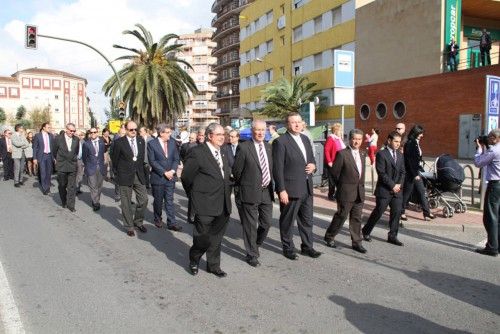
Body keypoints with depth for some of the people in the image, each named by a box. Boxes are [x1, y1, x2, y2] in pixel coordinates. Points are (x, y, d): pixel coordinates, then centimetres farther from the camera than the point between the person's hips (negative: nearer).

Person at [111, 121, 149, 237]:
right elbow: (114, 159, 1)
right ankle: (129, 226, 18)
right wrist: (118, 173, 7)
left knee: (143, 199, 4)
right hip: (125, 176, -4)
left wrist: (140, 169, 13)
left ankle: (138, 221, 26)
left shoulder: (141, 140, 5)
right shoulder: (119, 142, -9)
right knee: (126, 203, 5)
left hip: (139, 175, 4)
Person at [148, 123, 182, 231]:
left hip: (171, 176, 3)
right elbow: (152, 161, -11)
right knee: (158, 200, 12)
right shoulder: (152, 144, -7)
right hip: (158, 177, -3)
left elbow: (176, 158, 6)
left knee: (170, 200, 3)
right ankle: (158, 219, 31)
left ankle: (171, 222, 6)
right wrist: (164, 172, -15)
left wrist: (172, 171, -10)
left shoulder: (173, 142, 4)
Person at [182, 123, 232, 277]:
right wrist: (195, 194, 3)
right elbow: (186, 177, -8)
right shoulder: (197, 152, -12)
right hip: (205, 206, -7)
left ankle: (213, 265, 30)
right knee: (202, 238, 3)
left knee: (217, 237, 15)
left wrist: (226, 193, 13)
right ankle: (194, 261, 29)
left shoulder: (223, 154, 12)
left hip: (223, 205, 7)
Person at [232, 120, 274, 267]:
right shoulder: (244, 147, -10)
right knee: (250, 225, 3)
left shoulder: (268, 147, 9)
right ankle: (252, 255, 18)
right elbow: (236, 170, -4)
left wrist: (270, 184, 15)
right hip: (250, 192, -6)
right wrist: (241, 185, 7)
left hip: (267, 191, 6)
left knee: (267, 222, 12)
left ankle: (255, 245, 37)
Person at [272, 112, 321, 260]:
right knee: (287, 221, 8)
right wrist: (282, 190, -19)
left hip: (307, 188, 7)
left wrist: (313, 165, -2)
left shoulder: (305, 139, 11)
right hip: (290, 189, -7)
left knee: (307, 220, 16)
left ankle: (307, 247, 31)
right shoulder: (280, 141, -12)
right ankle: (288, 248, 24)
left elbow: (311, 158, 22)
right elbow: (278, 168, -15)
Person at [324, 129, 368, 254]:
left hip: (359, 193, 6)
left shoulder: (362, 155, 11)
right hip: (346, 193, -6)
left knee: (357, 219, 10)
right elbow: (335, 172, -7)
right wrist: (342, 185, 3)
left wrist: (361, 185, 12)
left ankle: (357, 242, 19)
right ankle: (329, 237, 21)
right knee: (341, 216, 4)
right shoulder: (342, 154, -11)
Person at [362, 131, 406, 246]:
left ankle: (392, 236, 15)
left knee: (396, 212, 4)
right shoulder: (381, 154, -9)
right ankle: (366, 231, 19)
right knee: (378, 212, 1)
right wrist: (392, 185, -15)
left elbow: (402, 172, 11)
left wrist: (399, 184, -5)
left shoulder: (400, 155, 13)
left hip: (397, 190, 6)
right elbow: (382, 173, -14)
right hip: (384, 190, -6)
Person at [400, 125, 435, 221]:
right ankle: (401, 212, 15)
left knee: (422, 192, 8)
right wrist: (415, 174, -18)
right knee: (407, 193, 2)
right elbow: (409, 160, -19)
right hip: (410, 173, -9)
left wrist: (420, 169, 11)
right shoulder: (409, 144, -16)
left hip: (416, 171, 9)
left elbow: (418, 158, 14)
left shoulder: (416, 143, 10)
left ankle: (427, 213, 12)